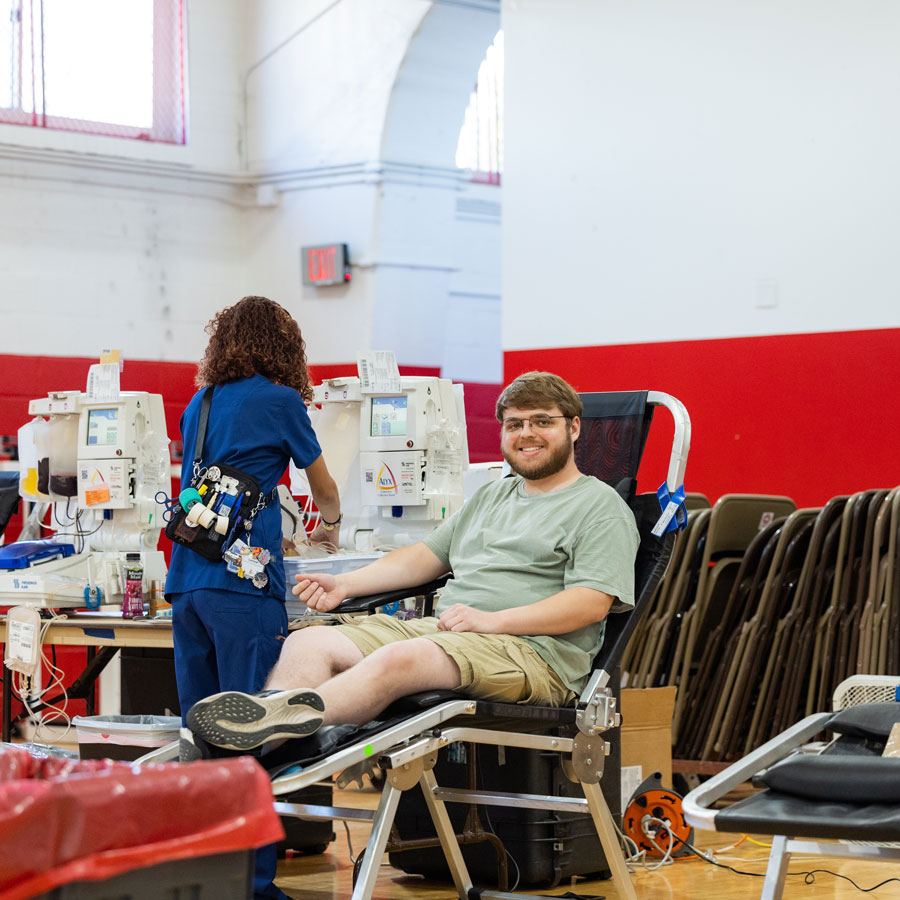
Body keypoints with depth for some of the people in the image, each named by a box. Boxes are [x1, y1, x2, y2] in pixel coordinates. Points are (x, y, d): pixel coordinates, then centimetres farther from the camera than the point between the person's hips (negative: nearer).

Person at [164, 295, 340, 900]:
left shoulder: (199, 405, 19)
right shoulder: (280, 402, 3)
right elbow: (324, 487, 18)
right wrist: (330, 527, 41)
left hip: (186, 578, 6)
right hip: (243, 581, -6)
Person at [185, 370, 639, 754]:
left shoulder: (601, 507, 5)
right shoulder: (492, 496, 31)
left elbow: (592, 602, -8)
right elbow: (427, 555, 30)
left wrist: (491, 620, -17)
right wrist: (345, 584, 13)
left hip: (531, 649, -7)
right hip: (440, 628, 7)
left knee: (398, 659, -36)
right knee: (308, 642, -16)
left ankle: (291, 717, -54)